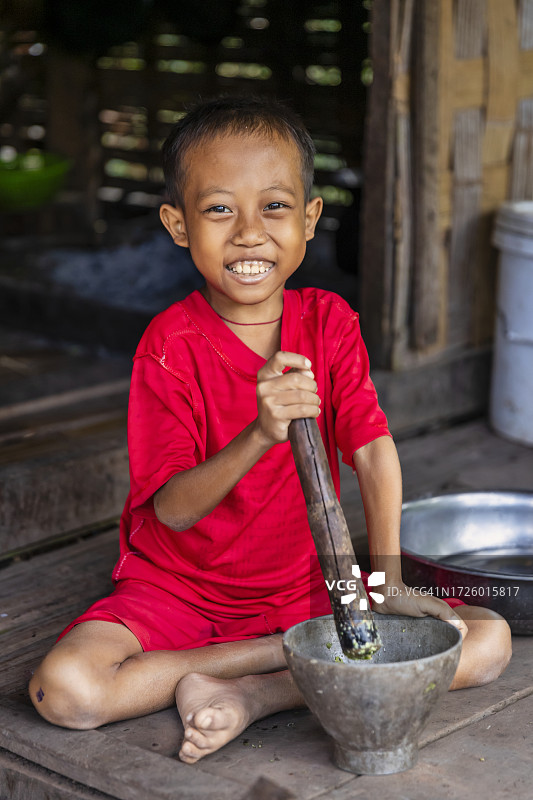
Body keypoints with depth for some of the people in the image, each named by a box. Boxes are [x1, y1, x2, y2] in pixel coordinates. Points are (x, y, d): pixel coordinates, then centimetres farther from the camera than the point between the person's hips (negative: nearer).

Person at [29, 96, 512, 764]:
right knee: (65, 688, -29)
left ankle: (250, 695, -17)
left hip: (307, 584, 3)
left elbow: (373, 447, -9)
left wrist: (389, 580, -21)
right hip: (180, 589, -2)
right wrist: (260, 434, -37)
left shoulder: (329, 321, -3)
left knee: (488, 641, -14)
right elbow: (172, 509, -20)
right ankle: (303, 659, -14)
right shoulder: (170, 343, -13)